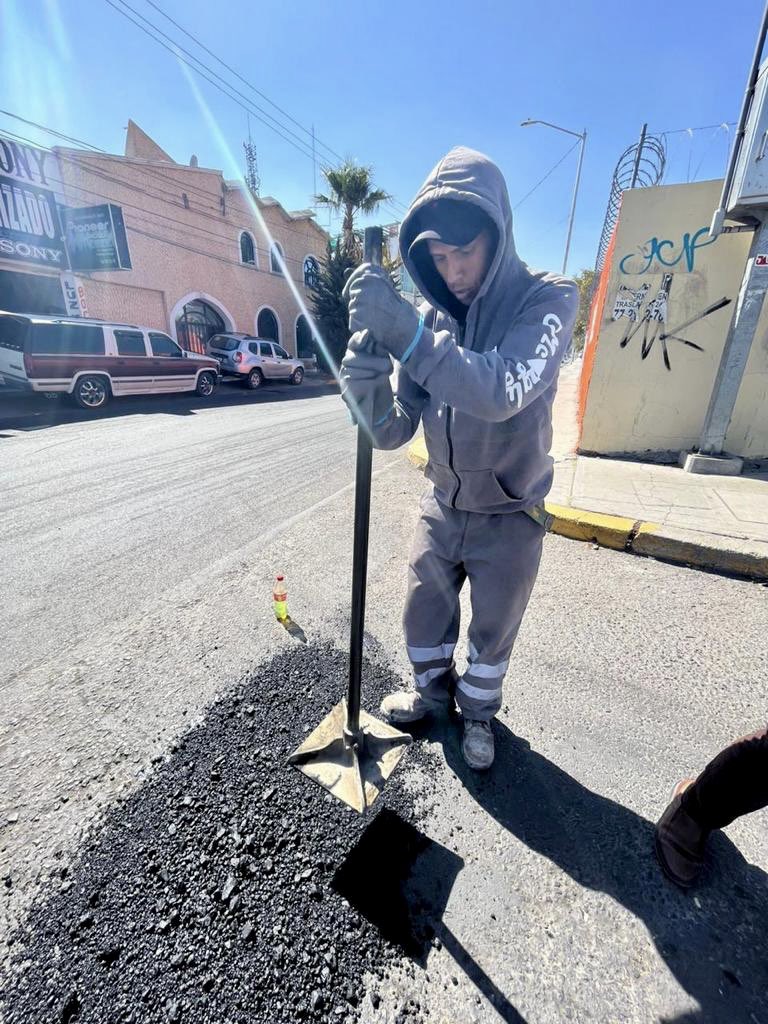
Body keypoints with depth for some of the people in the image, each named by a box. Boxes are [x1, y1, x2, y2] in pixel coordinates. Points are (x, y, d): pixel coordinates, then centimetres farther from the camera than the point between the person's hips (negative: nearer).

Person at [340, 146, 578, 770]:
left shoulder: (549, 300, -15)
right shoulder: (427, 319, -5)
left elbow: (502, 392, -35)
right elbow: (393, 430, -11)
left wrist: (404, 332, -42)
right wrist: (364, 366, -29)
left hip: (510, 516, -3)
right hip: (443, 507, 4)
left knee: (492, 633, 15)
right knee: (424, 616, 17)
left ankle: (479, 711, 46)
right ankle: (433, 690, 49)